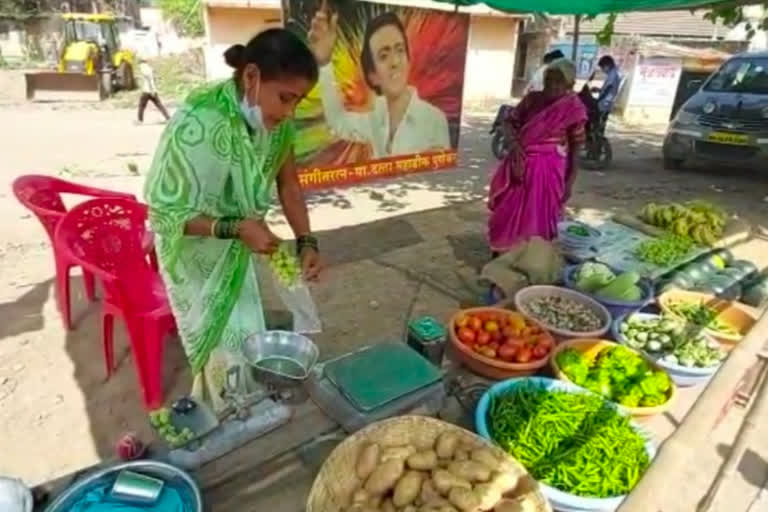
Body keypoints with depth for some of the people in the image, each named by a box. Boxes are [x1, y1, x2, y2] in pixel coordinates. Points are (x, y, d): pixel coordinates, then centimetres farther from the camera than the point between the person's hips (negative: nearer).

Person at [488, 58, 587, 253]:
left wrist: (570, 181, -5)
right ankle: (499, 256, 29)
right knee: (505, 215, 11)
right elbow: (510, 121, 9)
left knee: (535, 220, 6)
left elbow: (575, 147, -4)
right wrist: (514, 143, -10)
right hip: (520, 164, 4)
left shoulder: (573, 107, -9)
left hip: (547, 170, -3)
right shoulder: (532, 98, -1)